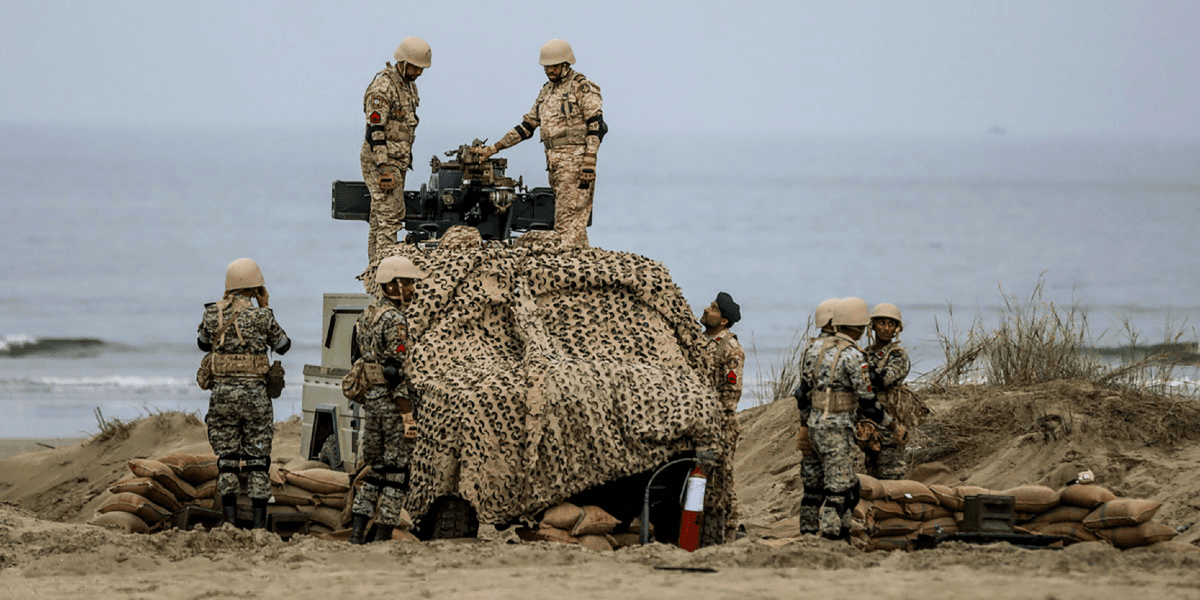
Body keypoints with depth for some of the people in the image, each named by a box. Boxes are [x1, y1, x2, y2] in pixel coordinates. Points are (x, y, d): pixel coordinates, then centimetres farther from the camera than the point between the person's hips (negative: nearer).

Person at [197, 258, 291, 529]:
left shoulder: (212, 314, -1)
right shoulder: (261, 316, -8)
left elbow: (203, 344, 17)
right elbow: (283, 345, 7)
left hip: (222, 393, 2)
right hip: (254, 394, -2)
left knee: (227, 459, 8)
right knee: (257, 459, 5)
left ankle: (229, 522, 3)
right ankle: (259, 523, 3)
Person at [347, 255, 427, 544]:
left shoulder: (366, 315, 12)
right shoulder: (395, 320, -16)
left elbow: (358, 359, 18)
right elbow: (397, 371, -20)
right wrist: (408, 416, -20)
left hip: (370, 399, 9)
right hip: (392, 401, -9)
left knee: (375, 467, 15)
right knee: (397, 469, -2)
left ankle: (357, 531, 10)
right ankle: (383, 534, -2)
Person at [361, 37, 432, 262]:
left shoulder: (409, 85, 14)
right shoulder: (382, 88, -17)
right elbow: (375, 131, -21)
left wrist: (407, 159, 23)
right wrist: (384, 169, -24)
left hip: (399, 160, 9)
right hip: (381, 161, -9)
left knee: (380, 219, 10)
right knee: (389, 217, -12)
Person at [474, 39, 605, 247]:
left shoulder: (582, 87, -4)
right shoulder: (546, 91, 20)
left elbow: (595, 126, -11)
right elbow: (527, 126, 24)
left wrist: (589, 162, -19)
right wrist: (494, 148, 19)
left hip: (575, 160, -8)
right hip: (554, 163, 8)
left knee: (568, 220, -14)